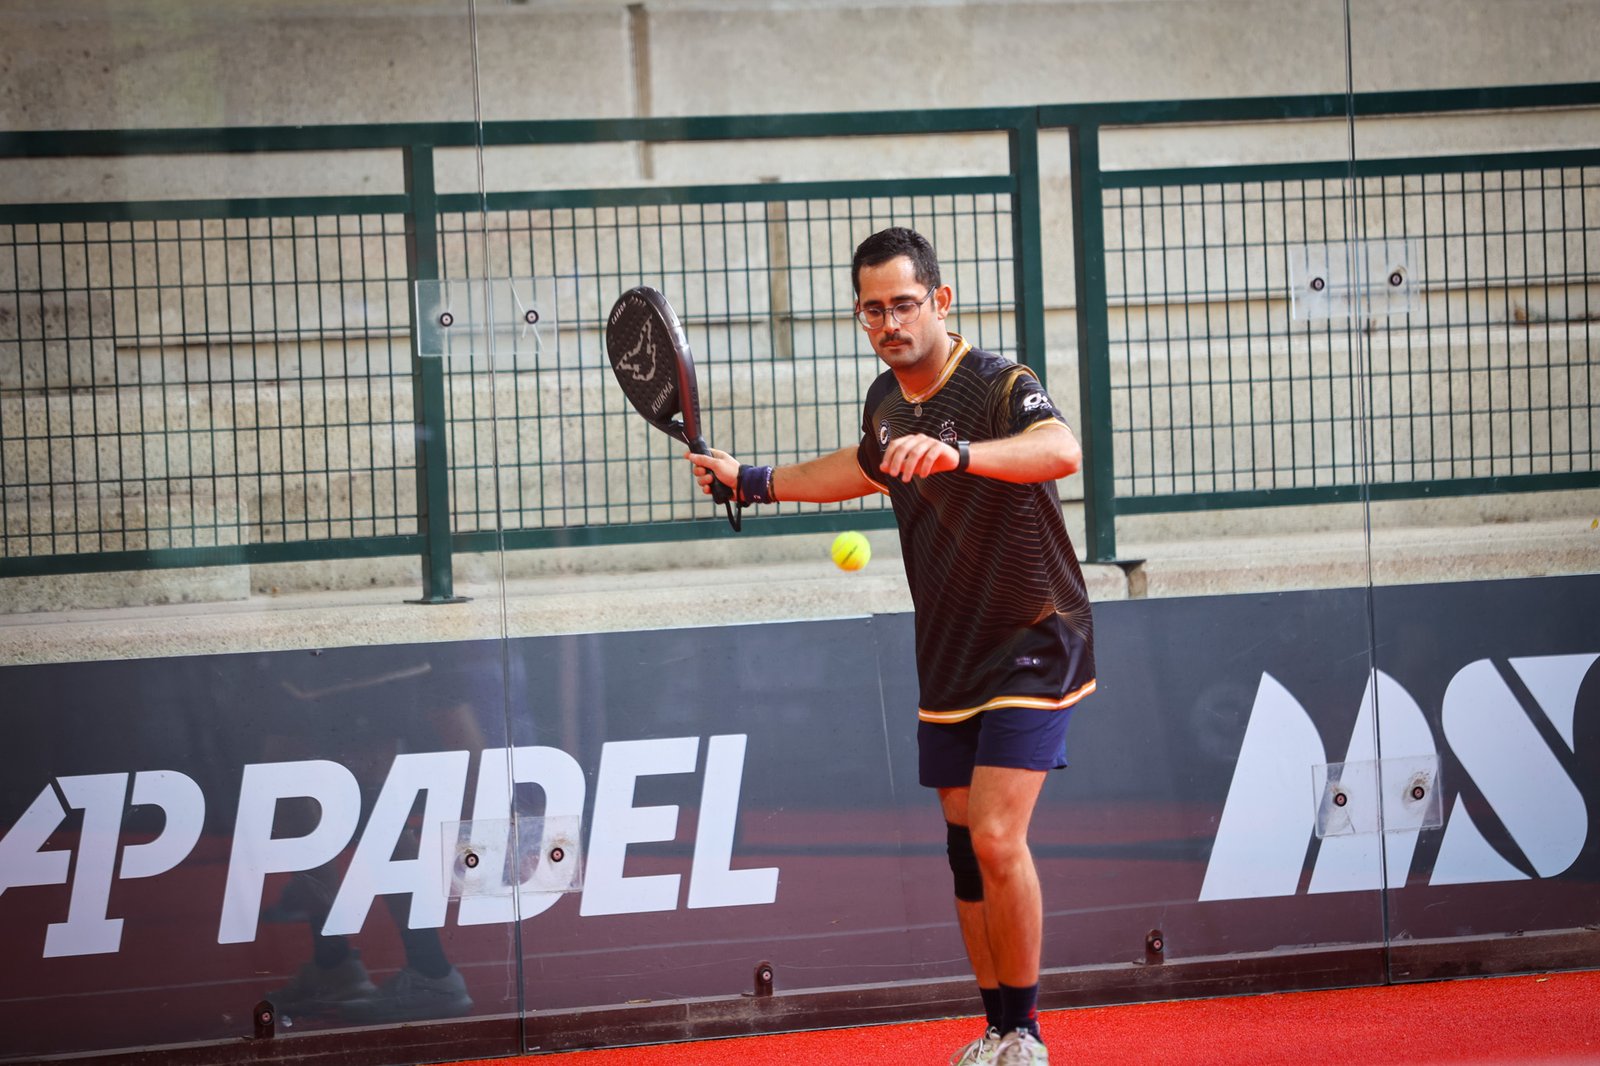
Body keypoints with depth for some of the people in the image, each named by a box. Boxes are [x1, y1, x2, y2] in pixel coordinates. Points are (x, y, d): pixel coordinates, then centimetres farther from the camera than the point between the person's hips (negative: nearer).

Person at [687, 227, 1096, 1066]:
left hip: (1033, 647, -7)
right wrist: (753, 482, 28)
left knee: (997, 839, -16)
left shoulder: (998, 386, -20)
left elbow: (1061, 451, -42)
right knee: (965, 851, 7)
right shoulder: (886, 400, 3)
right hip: (948, 662, 7)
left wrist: (958, 453, -58)